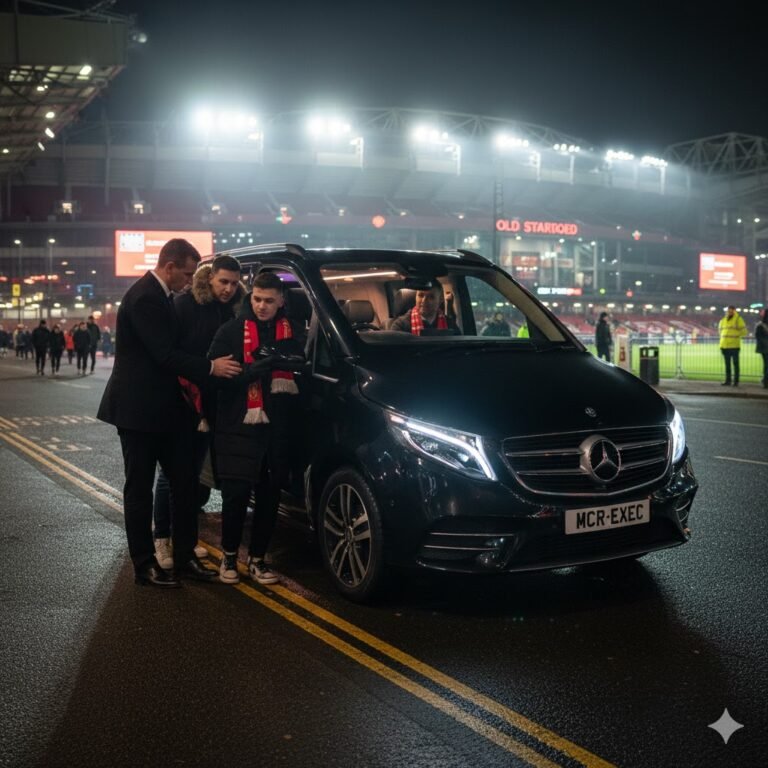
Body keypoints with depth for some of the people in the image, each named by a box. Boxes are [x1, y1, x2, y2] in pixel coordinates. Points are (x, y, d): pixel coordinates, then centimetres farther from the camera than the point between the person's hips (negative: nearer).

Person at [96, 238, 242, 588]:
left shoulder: (160, 295, 11)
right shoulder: (144, 298, -18)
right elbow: (164, 354, -23)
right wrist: (210, 367, -23)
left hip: (164, 408, 9)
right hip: (138, 408, -9)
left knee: (184, 482, 9)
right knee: (140, 488, 3)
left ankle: (184, 557, 18)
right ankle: (145, 565, 12)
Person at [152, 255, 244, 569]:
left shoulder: (230, 311, 7)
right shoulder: (184, 304, -10)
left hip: (209, 406, 5)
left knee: (195, 473, 12)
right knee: (171, 473, -1)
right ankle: (162, 539, 8)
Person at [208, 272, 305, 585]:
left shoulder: (293, 332, 9)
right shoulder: (231, 331, 3)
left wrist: (282, 361, -15)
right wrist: (254, 370, -20)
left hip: (279, 428, 3)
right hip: (239, 427, -3)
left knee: (269, 497, 8)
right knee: (236, 495, -2)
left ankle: (257, 559, 22)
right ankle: (229, 557, 18)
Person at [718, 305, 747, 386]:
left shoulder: (738, 319, -3)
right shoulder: (722, 320, 12)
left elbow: (744, 332, -3)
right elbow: (720, 330, 27)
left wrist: (735, 334, -5)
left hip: (734, 346, -5)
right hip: (724, 346, 5)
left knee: (735, 364, -1)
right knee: (727, 364, 10)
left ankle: (736, 381, 2)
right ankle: (728, 381, 15)